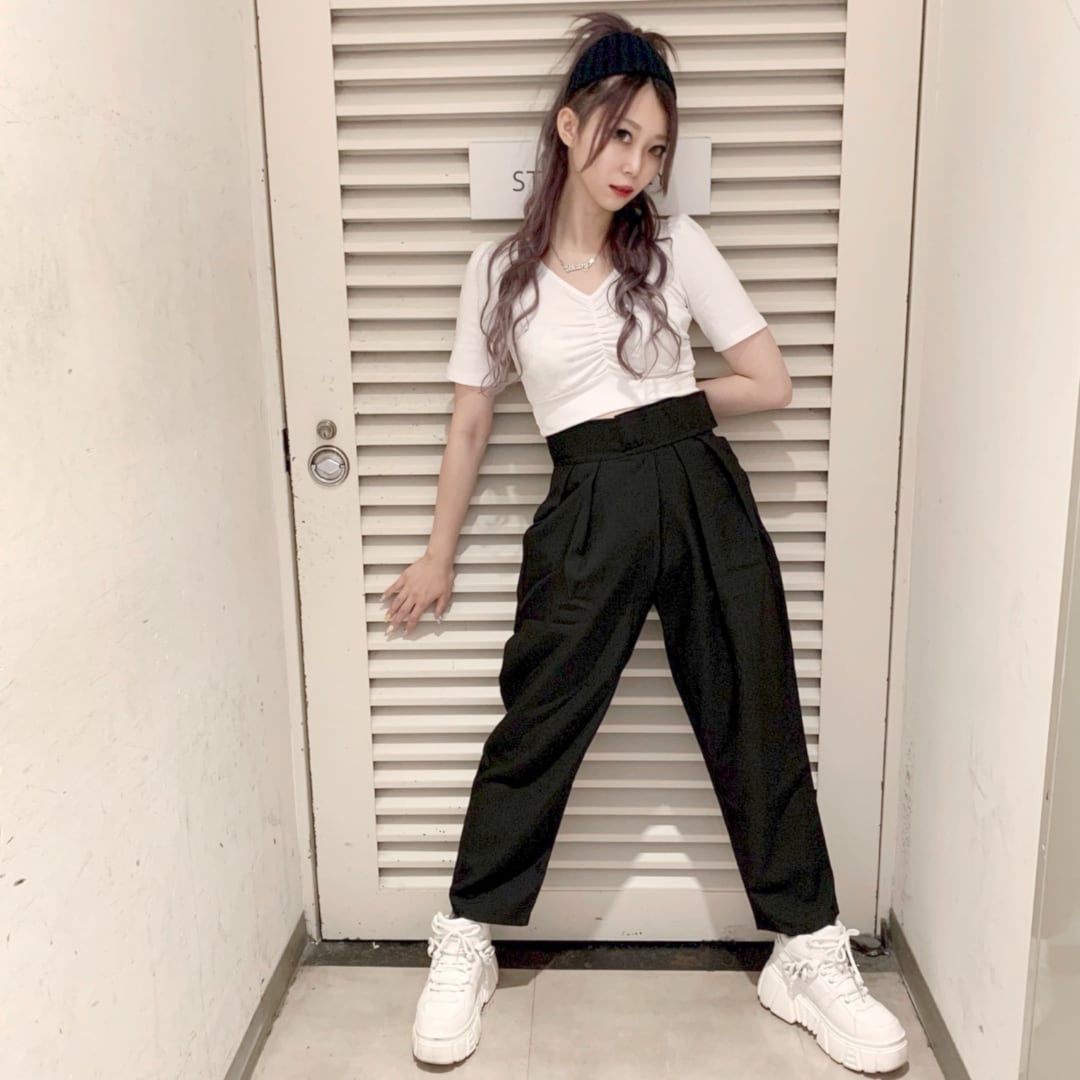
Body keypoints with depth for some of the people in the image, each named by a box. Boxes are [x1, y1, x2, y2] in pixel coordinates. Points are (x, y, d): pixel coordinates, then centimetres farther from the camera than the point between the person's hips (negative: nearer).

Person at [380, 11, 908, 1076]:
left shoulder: (675, 245, 7)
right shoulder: (500, 268, 6)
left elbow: (770, 382, 7)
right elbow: (470, 423, 11)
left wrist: (663, 401, 5)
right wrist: (439, 556, 15)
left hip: (703, 496, 2)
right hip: (587, 513, -1)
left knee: (756, 722, 7)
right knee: (536, 727, 5)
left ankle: (809, 954, 24)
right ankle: (466, 946, 25)